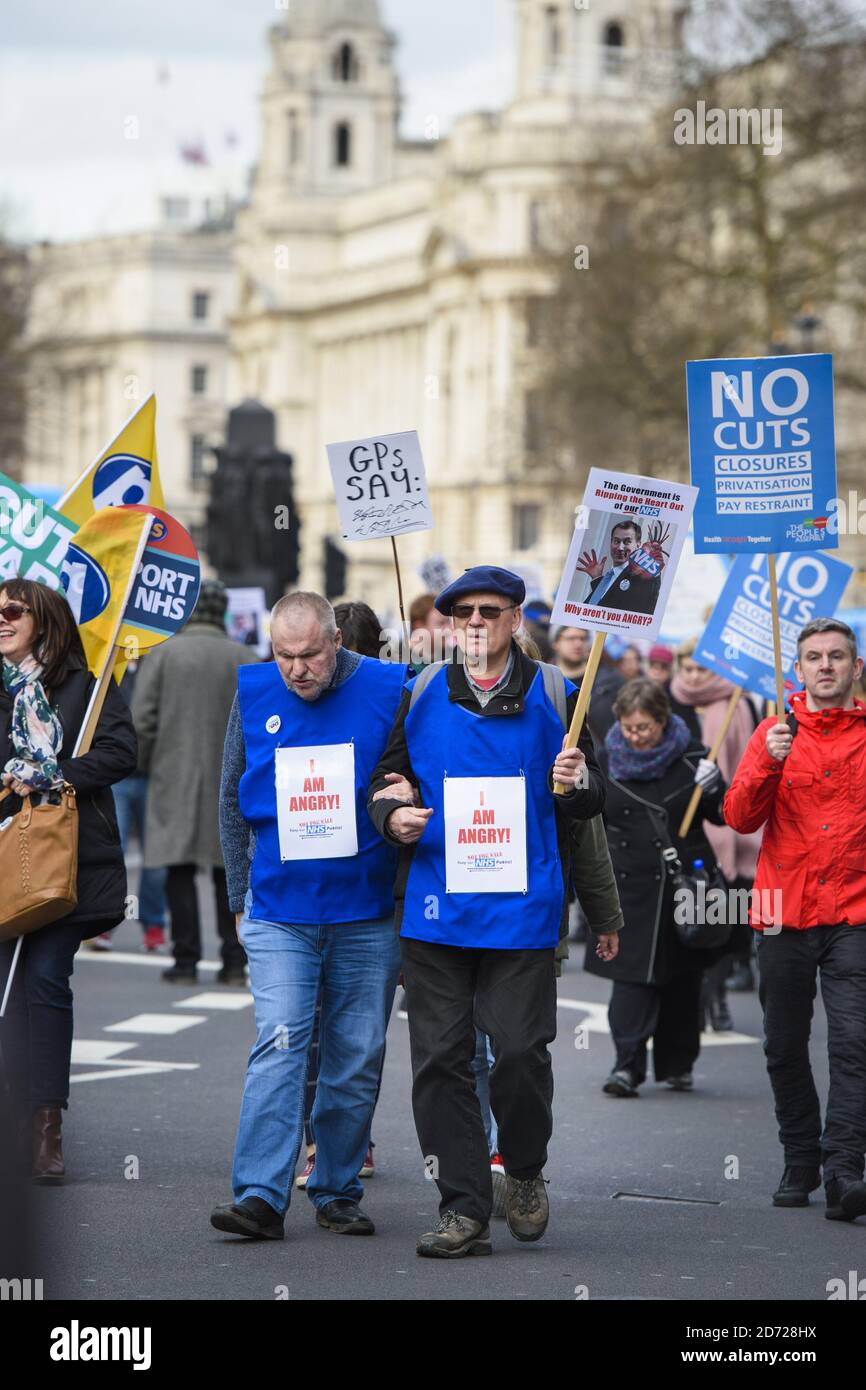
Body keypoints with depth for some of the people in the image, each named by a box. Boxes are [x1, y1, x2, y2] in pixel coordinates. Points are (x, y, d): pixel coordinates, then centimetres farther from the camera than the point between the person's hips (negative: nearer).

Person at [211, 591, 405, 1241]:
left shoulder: (389, 690, -3)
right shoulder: (253, 694, 3)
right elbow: (233, 802, 13)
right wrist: (241, 896, 12)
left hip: (368, 913, 0)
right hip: (279, 912, 0)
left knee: (356, 1058, 5)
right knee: (279, 1045, -11)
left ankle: (338, 1191, 16)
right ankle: (260, 1196, -14)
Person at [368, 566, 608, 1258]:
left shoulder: (553, 694, 6)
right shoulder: (421, 694, 9)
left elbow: (591, 799, 11)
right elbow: (384, 777, 15)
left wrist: (575, 784, -12)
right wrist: (392, 815, -6)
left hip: (522, 908, -2)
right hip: (435, 907, 2)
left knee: (521, 1050, -6)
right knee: (441, 1057, -1)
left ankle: (524, 1173, 21)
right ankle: (464, 1208, 5)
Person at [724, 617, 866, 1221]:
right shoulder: (775, 734, 7)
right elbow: (741, 817, -2)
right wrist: (769, 763, -17)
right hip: (785, 915, 2)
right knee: (785, 1048, 8)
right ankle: (800, 1164, 22)